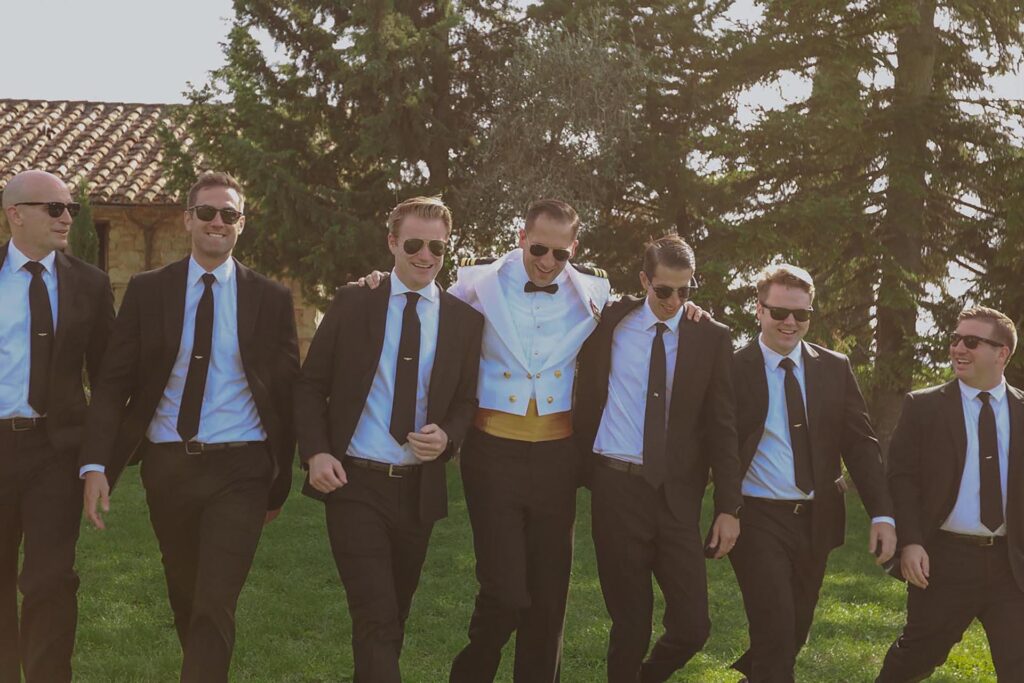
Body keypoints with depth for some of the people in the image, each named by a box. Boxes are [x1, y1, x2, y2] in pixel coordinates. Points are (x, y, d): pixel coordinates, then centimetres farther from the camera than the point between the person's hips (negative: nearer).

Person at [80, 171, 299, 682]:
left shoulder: (271, 299, 1)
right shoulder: (147, 290, 2)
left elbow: (287, 391, 5)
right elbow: (114, 382, -1)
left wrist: (280, 481, 6)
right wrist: (96, 464, -12)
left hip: (239, 470, -2)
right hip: (167, 466, 2)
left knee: (214, 607, -11)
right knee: (184, 597, 18)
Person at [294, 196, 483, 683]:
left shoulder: (464, 320, 3)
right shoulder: (352, 303, -2)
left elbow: (466, 402, 8)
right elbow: (310, 385, 1)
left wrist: (446, 437, -13)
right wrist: (315, 452, -12)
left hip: (420, 489, 3)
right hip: (355, 483, -3)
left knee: (394, 616, 17)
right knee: (377, 621, -10)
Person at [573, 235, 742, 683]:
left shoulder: (712, 338, 2)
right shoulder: (611, 322, 2)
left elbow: (722, 426, 2)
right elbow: (587, 398, 10)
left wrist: (729, 507, -2)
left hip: (677, 494, 1)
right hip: (617, 488, -1)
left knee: (692, 625, 0)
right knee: (631, 622, 3)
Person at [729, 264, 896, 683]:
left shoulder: (835, 368, 4)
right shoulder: (734, 370, -6)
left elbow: (860, 443, 2)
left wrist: (882, 514, -6)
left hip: (816, 519, 4)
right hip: (759, 518, -4)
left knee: (795, 633, 16)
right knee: (776, 635, -11)